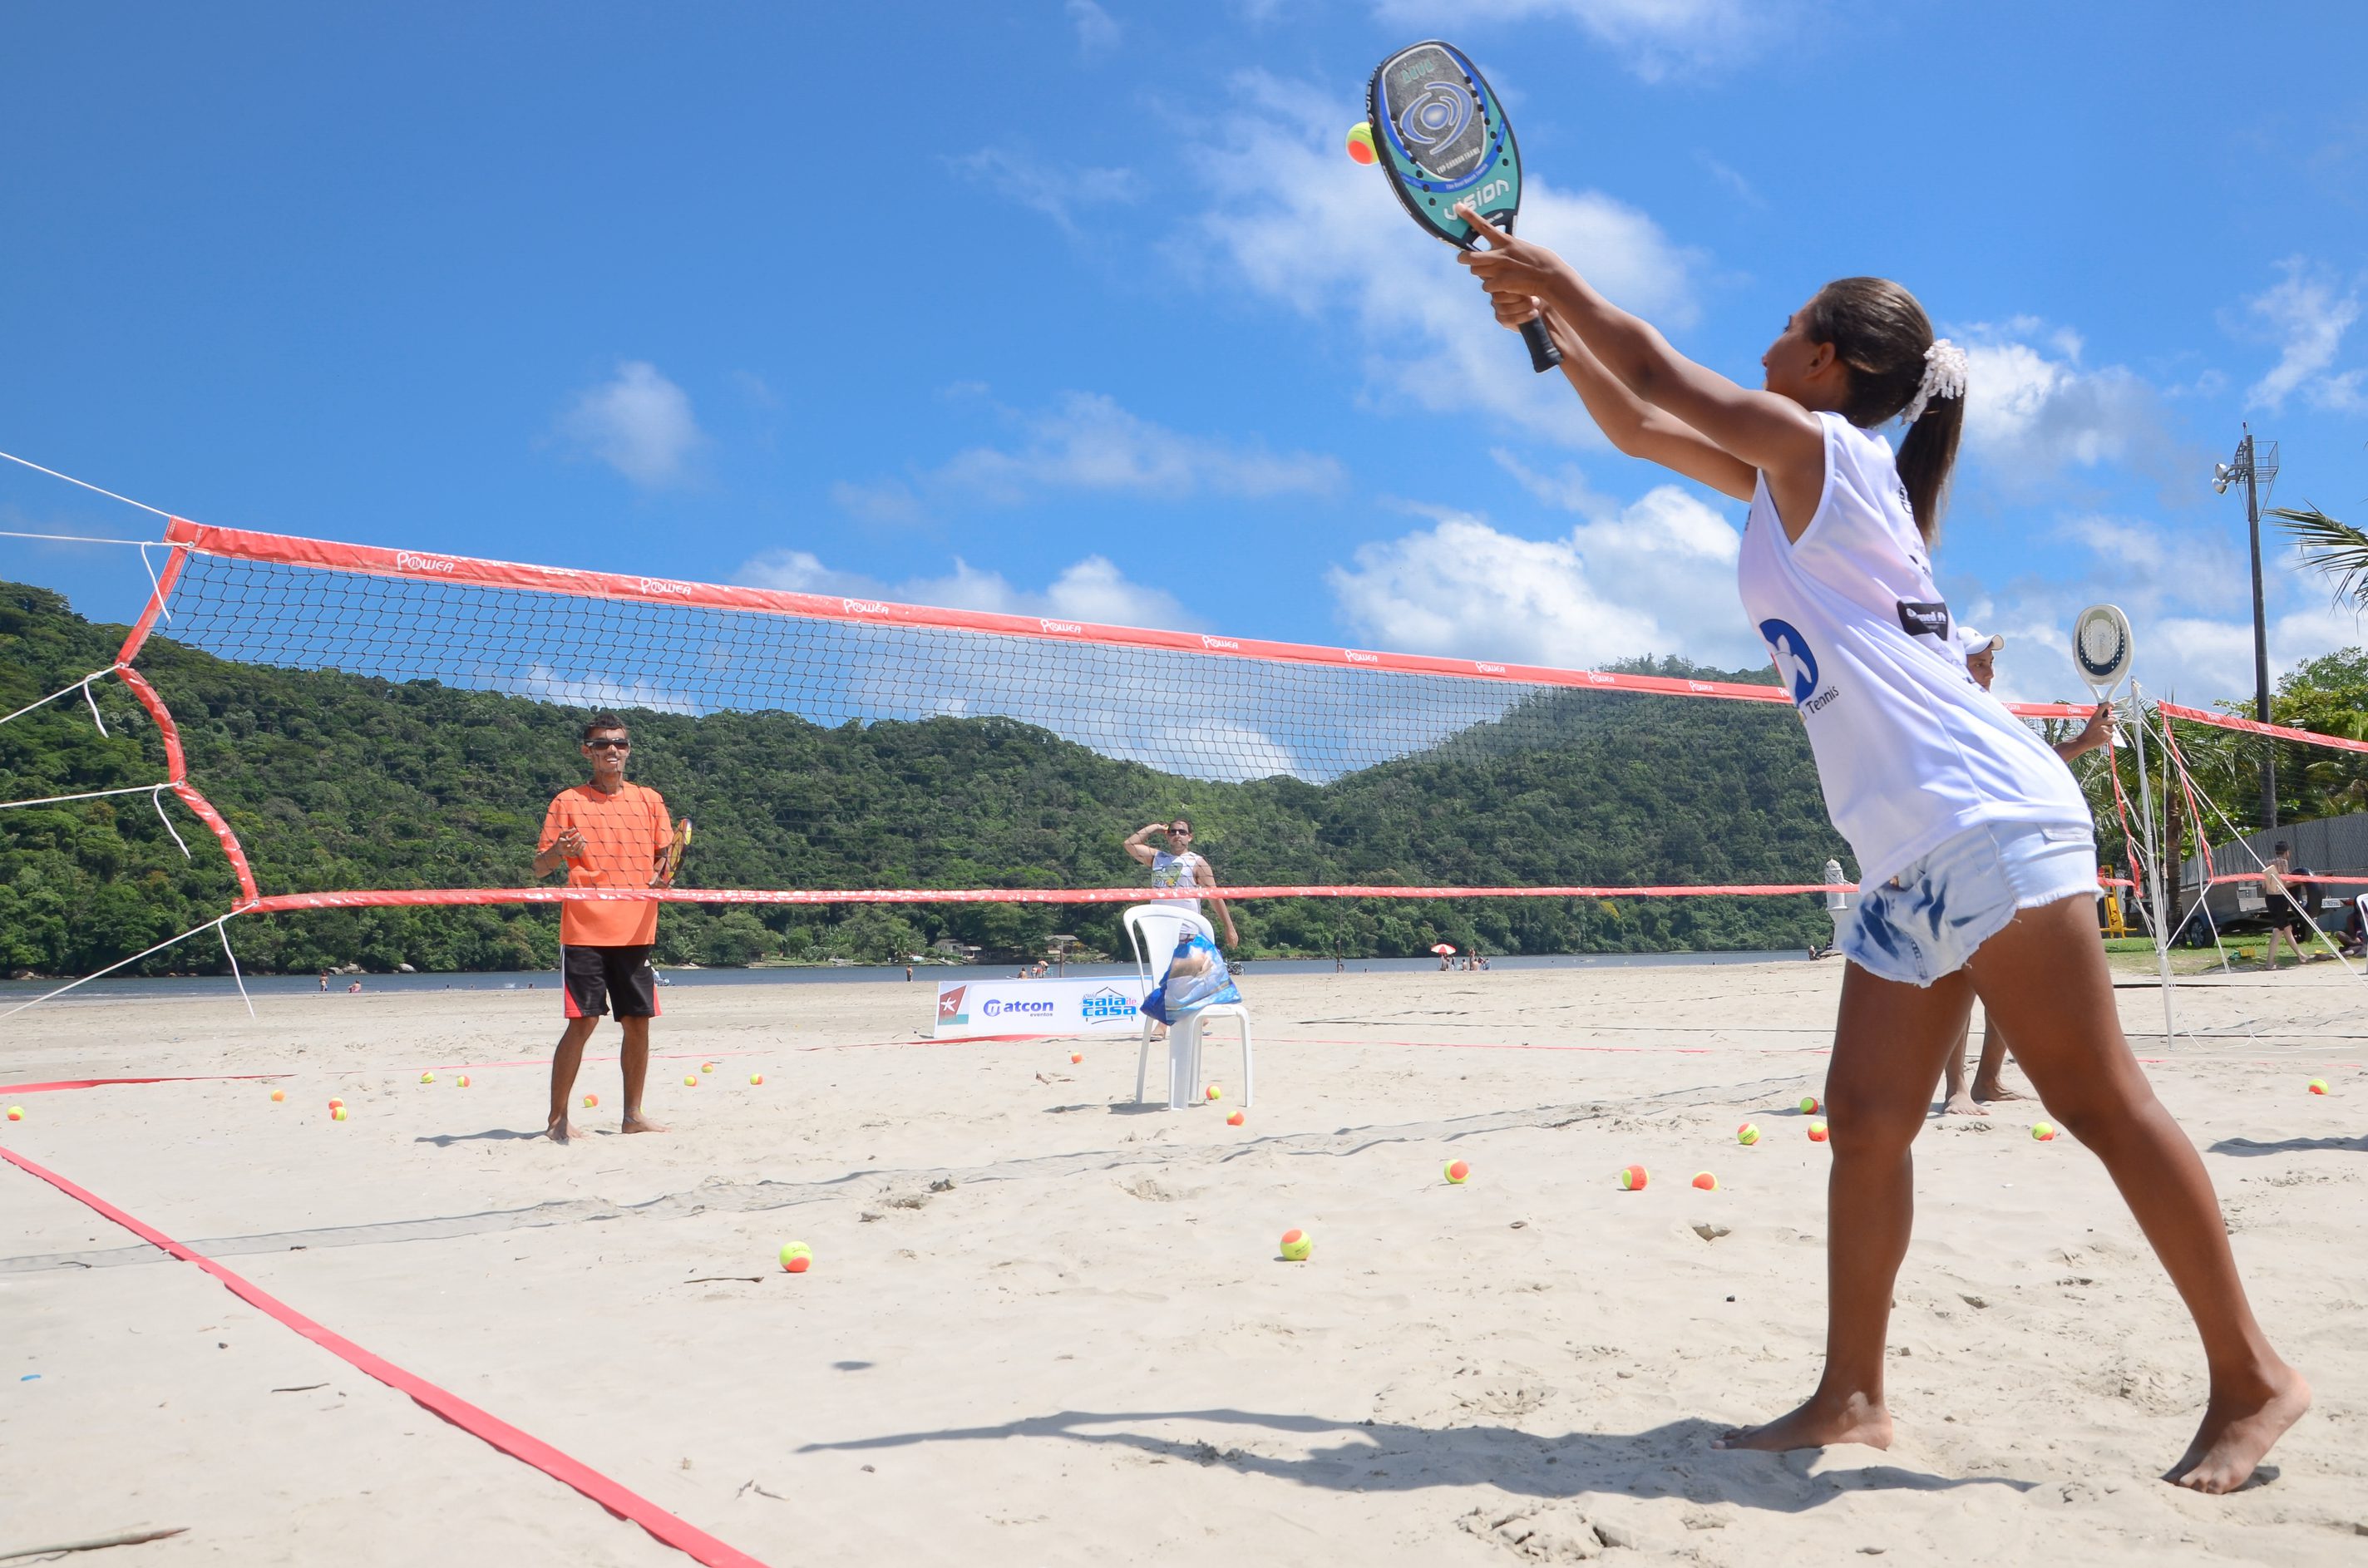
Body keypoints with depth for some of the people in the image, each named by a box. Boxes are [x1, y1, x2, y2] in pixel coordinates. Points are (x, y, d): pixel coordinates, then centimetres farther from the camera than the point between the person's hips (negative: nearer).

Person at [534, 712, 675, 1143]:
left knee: (638, 1023, 5)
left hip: (636, 930, 3)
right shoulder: (568, 802, 3)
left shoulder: (649, 800, 11)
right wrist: (559, 851, -19)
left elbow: (665, 856, 17)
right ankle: (557, 1119, 3)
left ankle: (633, 1115, 16)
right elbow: (540, 868, 3)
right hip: (585, 930, -3)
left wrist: (664, 874, -6)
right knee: (583, 1023, -7)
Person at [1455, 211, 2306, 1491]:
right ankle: (1850, 1399, 9)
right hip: (1910, 859, 9)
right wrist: (1544, 319, 27)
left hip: (1987, 824, -9)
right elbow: (1636, 426, 28)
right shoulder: (1785, 478, 21)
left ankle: (2249, 1376, 7)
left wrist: (1554, 277, 13)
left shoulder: (1826, 449, -4)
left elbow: (1655, 376, 0)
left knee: (2099, 1101, -5)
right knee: (1866, 1122, 4)